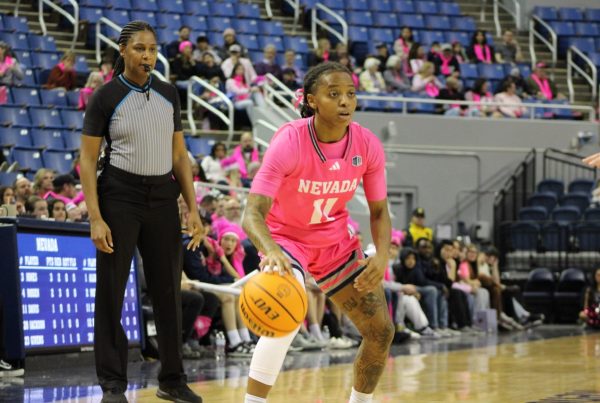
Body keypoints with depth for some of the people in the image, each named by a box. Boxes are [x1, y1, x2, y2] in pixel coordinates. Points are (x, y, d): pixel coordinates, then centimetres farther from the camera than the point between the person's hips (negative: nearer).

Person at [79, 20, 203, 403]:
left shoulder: (168, 94, 7)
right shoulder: (105, 97, -6)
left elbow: (180, 155, 12)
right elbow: (88, 161, -6)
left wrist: (193, 209, 4)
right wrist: (96, 218, -14)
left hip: (162, 198, 4)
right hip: (119, 197, -4)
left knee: (168, 290, 6)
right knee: (111, 292, -1)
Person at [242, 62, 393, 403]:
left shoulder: (368, 145, -16)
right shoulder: (289, 142, -29)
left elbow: (379, 210, -3)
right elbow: (253, 214, -36)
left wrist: (382, 256, -22)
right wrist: (271, 251, -57)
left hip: (335, 241, 5)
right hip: (286, 238, -5)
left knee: (381, 332, 7)